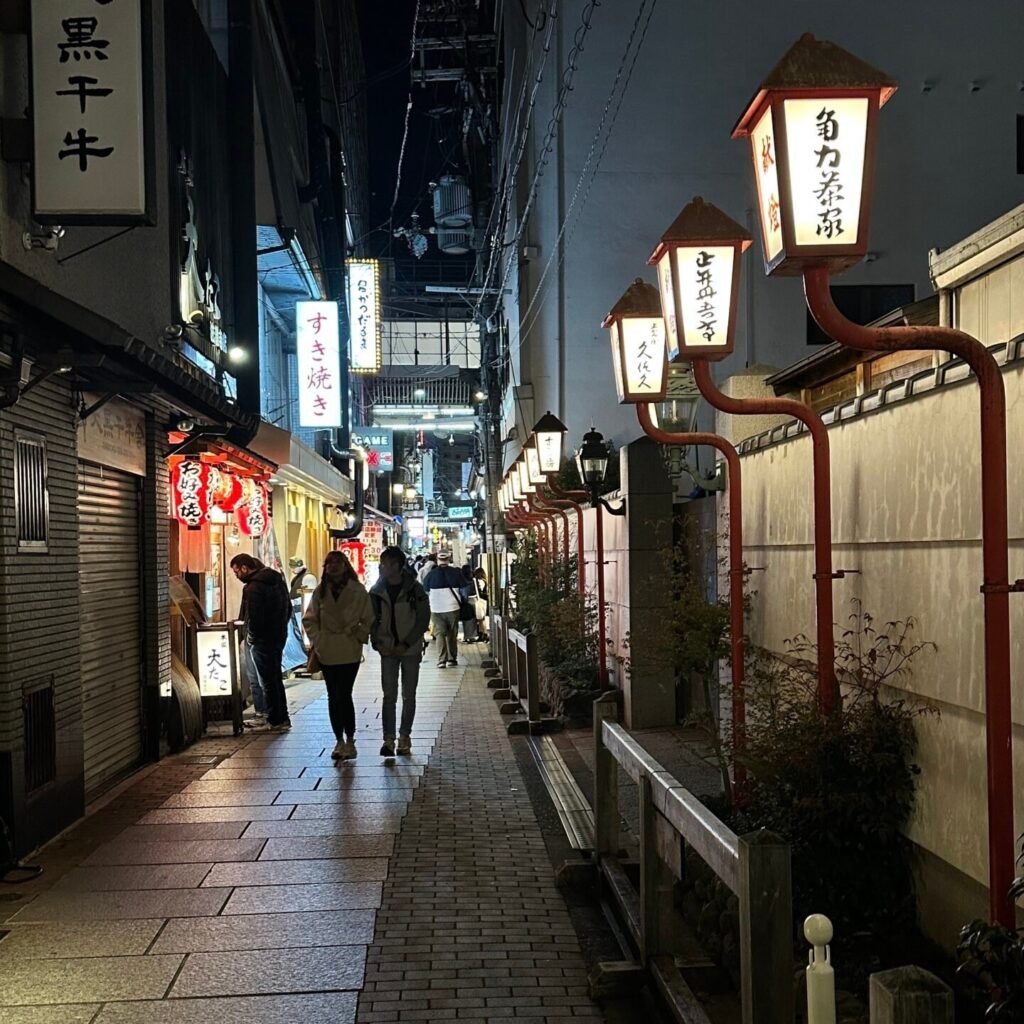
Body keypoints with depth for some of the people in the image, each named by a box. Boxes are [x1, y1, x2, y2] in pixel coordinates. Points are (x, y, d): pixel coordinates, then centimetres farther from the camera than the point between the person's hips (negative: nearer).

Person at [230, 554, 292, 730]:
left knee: (267, 681, 1)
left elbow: (254, 617, -23)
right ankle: (282, 717, 22)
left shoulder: (254, 587, -19)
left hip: (262, 640, -9)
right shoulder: (277, 579, 10)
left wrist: (250, 637, -9)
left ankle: (275, 720, 7)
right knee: (276, 678, 17)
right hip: (279, 636, 9)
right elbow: (288, 608, 17)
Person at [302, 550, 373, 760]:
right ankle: (339, 740, 18)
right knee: (333, 697, 8)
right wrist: (316, 640, 1)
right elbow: (309, 619, 10)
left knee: (344, 695, -9)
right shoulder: (320, 591, 4)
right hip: (326, 652, 3)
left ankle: (349, 740, 5)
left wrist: (358, 637, -5)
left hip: (349, 652, -3)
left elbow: (368, 619, 3)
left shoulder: (358, 591, -3)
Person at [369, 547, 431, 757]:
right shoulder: (376, 591, 2)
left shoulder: (415, 590, -7)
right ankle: (388, 739, -3)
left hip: (410, 650, -1)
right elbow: (371, 620, 6)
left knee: (409, 696, 6)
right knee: (389, 695, -3)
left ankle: (405, 737, 16)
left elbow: (423, 620, -6)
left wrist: (405, 644, -13)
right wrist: (377, 642, -10)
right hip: (388, 650, 1)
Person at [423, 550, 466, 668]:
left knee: (440, 634, 1)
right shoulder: (456, 572, -3)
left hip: (436, 609, -1)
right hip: (453, 607, 1)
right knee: (452, 634, 14)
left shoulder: (431, 574, -4)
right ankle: (452, 658, 18)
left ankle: (442, 660, -8)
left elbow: (425, 591, 5)